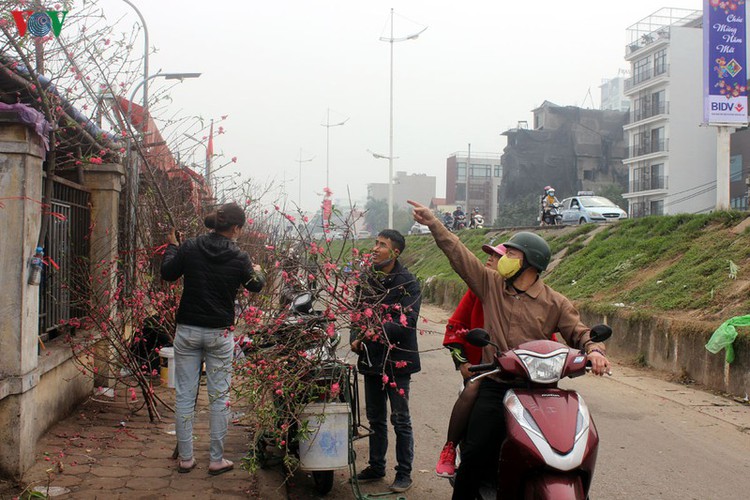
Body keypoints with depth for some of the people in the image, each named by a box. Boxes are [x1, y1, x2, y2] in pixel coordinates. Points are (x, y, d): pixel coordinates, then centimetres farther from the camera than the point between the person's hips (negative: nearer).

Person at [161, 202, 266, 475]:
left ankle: (185, 458, 14)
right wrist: (258, 271, 34)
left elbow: (167, 273, 8)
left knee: (184, 395, 8)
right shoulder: (238, 258, -7)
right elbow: (255, 286, 11)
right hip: (220, 334, -1)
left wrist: (172, 246, 25)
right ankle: (217, 460, 12)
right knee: (219, 396, 8)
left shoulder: (189, 248, -5)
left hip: (187, 330, 2)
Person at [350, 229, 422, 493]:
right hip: (371, 359, 6)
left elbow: (407, 321, -20)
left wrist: (377, 331, -31)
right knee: (375, 418, 17)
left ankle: (404, 473, 12)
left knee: (400, 419, 2)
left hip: (397, 359, -6)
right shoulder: (367, 280, 9)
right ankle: (376, 466, 30)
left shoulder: (407, 283, -11)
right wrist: (355, 338, -1)